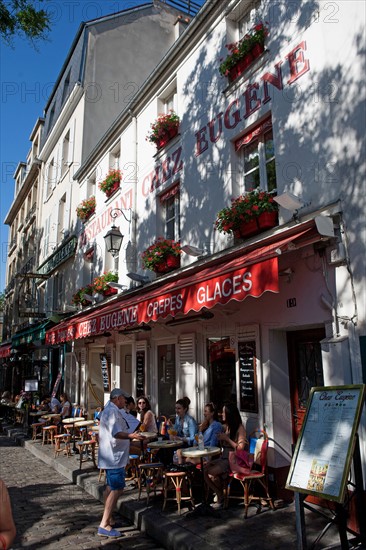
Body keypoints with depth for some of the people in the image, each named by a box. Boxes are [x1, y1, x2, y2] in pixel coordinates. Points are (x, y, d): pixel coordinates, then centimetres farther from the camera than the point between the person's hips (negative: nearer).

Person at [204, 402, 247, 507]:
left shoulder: (239, 428, -8)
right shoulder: (225, 426, 13)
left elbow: (240, 448, -15)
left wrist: (227, 438, -15)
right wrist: (220, 438, 6)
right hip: (224, 457, 7)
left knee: (211, 472, -24)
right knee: (205, 469, -18)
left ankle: (222, 495, 0)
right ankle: (220, 494, -6)